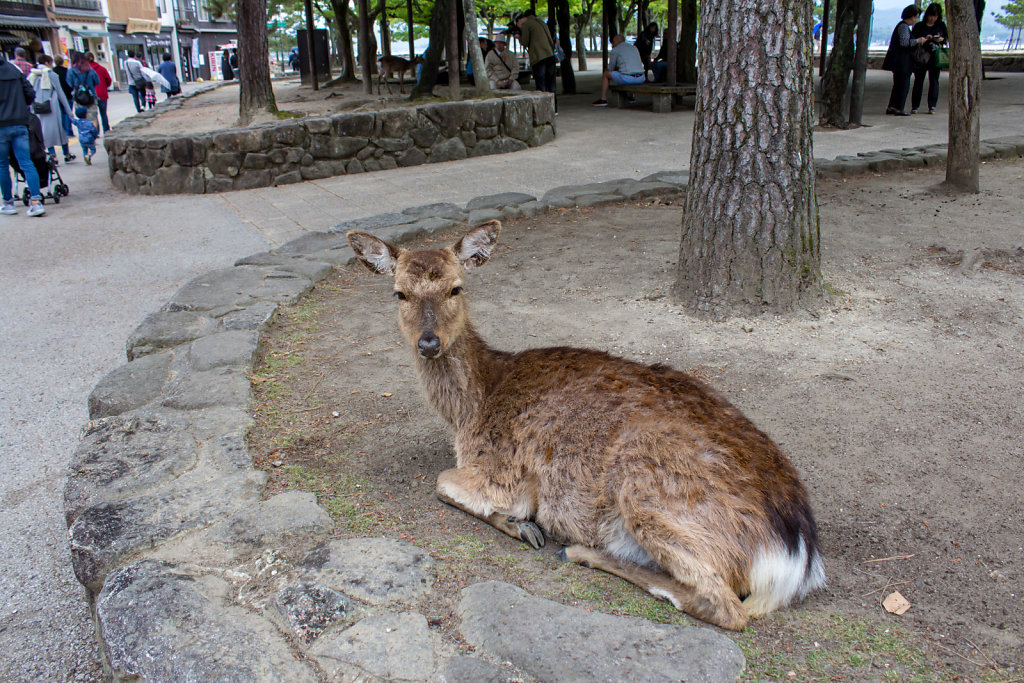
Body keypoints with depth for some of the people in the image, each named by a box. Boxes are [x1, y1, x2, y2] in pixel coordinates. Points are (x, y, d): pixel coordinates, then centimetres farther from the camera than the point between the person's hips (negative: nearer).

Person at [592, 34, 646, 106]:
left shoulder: (615, 50, 3)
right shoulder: (634, 48, 21)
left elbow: (611, 69, 8)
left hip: (626, 79, -6)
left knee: (605, 74, 16)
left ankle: (603, 100, 13)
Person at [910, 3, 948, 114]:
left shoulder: (941, 25, 8)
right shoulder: (919, 26, 2)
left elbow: (948, 38, 12)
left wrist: (941, 39, -10)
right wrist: (924, 39, -17)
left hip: (936, 58, 2)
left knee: (934, 81, 2)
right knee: (918, 81, -2)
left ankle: (932, 106, 5)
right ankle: (915, 106, 3)